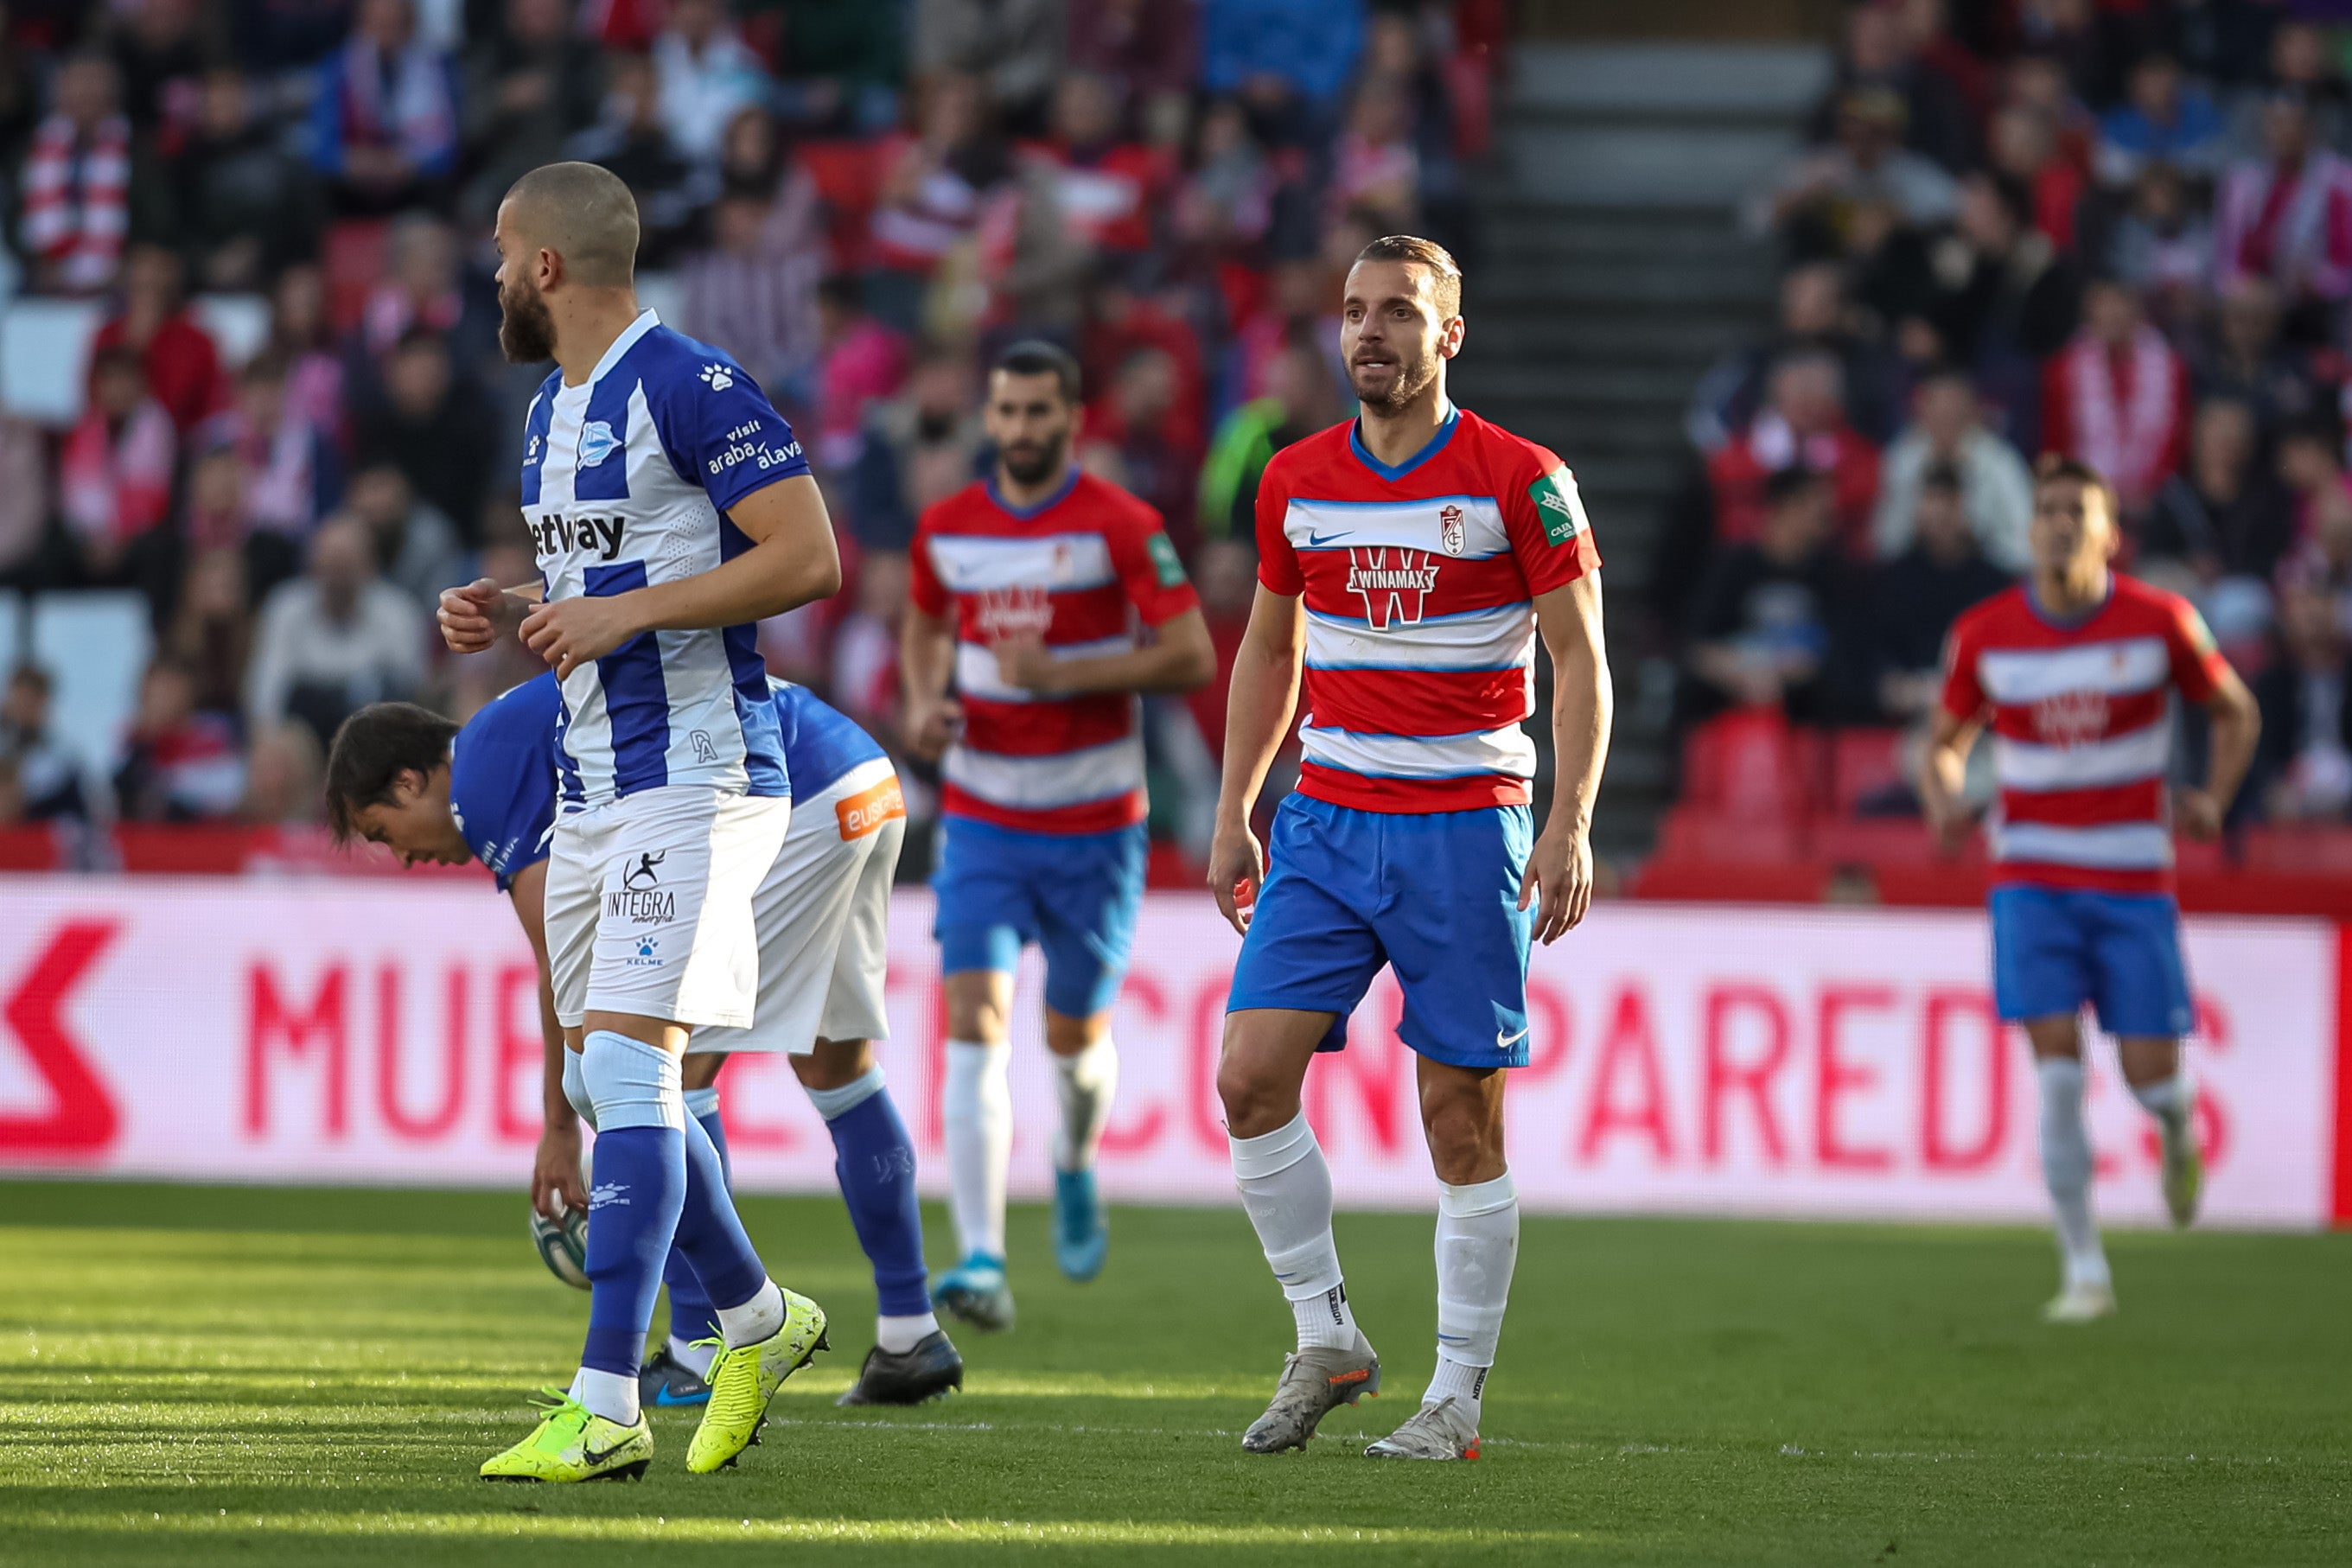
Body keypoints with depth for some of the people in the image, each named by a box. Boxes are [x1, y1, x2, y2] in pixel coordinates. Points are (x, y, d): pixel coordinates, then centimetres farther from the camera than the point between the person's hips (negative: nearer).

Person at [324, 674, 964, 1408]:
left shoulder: (484, 778, -2)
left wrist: (560, 1128, 4)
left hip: (793, 816, -10)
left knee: (673, 1063, -1)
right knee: (835, 1065, 21)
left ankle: (700, 1357, 1)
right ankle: (911, 1343, 26)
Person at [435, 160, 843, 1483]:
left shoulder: (692, 389, -13)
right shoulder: (554, 412, 17)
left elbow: (807, 557, -17)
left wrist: (625, 614, -19)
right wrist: (512, 618, 8)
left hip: (695, 774, -10)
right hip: (596, 783, 10)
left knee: (630, 1067, -16)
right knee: (606, 1079, 12)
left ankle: (606, 1407, -19)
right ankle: (758, 1323, 30)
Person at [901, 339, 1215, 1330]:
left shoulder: (1119, 526, -10)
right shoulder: (946, 527, 3)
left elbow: (1191, 657, -12)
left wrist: (1063, 674, -22)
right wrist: (925, 704, 2)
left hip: (1093, 827, -2)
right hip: (980, 820, 2)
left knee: (1074, 1036, 10)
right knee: (976, 1024, -15)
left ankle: (1076, 1165, 47)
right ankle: (980, 1261, -22)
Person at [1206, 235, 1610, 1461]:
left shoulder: (1519, 481, -5)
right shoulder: (1296, 482, 8)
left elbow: (1581, 659, -4)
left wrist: (1569, 828, -13)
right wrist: (1232, 812, 14)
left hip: (1466, 829, -4)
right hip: (1326, 821, 4)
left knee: (1461, 1119, -2)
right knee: (1252, 1077, -9)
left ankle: (1458, 1393, 7)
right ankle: (1325, 1340, 6)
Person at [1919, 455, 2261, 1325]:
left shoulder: (2160, 621, -6)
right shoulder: (1984, 634, -3)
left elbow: (2235, 712, 9)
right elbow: (1946, 740, 11)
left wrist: (2212, 800, -8)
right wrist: (1942, 804, -11)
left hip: (2133, 880, 0)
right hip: (2031, 879, 0)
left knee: (2148, 1073, -3)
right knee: (2056, 1061, -13)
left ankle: (2177, 1127, 38)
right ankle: (2083, 1269, -5)